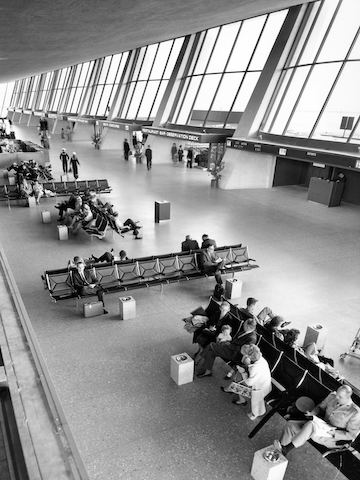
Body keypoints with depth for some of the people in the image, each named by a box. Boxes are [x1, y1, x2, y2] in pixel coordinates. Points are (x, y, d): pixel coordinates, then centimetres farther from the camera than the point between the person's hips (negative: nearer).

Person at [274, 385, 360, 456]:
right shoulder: (332, 396, 1)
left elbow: (351, 435, -8)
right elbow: (320, 407, 15)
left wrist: (334, 433, -20)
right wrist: (312, 414, -5)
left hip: (331, 439, -6)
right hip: (321, 426, 7)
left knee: (311, 424, -37)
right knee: (291, 424, -15)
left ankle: (286, 449, -32)